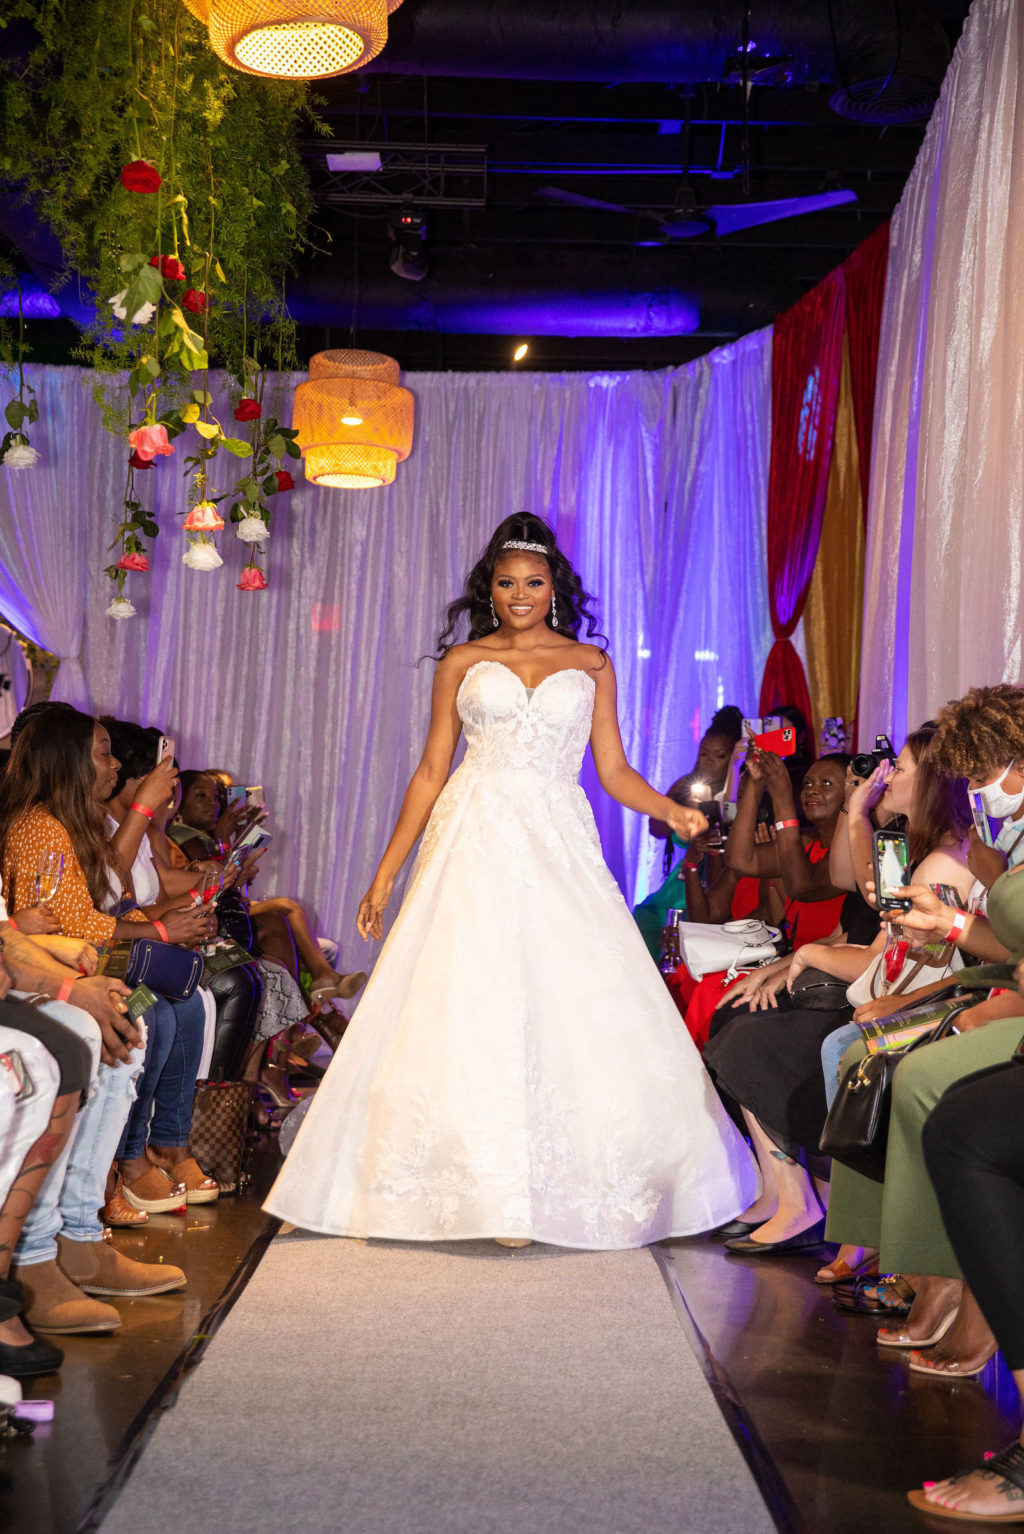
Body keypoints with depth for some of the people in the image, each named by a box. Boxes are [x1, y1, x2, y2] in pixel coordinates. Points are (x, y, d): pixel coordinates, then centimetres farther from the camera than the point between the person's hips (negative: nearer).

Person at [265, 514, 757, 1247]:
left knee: (577, 1010, -5)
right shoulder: (461, 663, 11)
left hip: (559, 851, 1)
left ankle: (562, 1190, 4)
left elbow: (615, 772, 10)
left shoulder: (590, 664, 12)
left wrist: (673, 810, -9)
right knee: (465, 1014, -6)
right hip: (474, 849, 0)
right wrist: (386, 873, 6)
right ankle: (486, 1195, -1)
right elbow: (432, 771, 10)